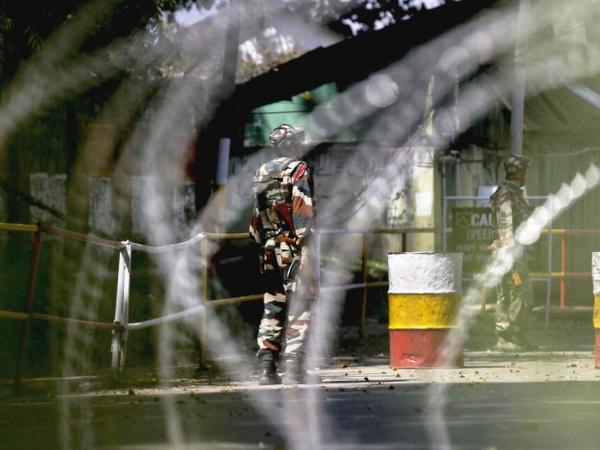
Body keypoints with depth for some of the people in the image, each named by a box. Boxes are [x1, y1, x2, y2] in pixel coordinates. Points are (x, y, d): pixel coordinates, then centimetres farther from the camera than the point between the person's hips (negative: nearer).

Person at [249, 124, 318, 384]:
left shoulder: (261, 173, 14)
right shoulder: (298, 170, -7)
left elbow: (255, 218, 14)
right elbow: (303, 209, -16)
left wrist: (260, 245, 19)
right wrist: (307, 250, -16)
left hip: (270, 252, 6)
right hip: (296, 249, -6)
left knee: (272, 309, 10)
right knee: (298, 308, -6)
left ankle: (266, 367, 5)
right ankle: (294, 367, -12)